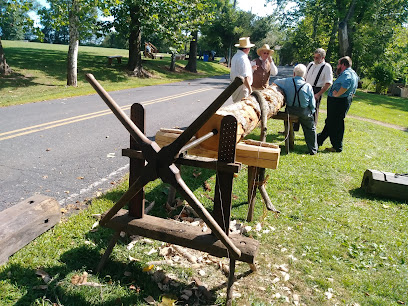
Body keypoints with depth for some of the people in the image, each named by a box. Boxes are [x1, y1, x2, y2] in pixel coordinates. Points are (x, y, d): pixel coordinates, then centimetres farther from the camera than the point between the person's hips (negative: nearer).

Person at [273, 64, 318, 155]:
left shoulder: (287, 81, -6)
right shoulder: (308, 86, -7)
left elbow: (275, 82, 16)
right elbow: (312, 104, -2)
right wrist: (311, 112, 17)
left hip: (290, 111, 1)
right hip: (304, 112, -1)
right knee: (310, 130, 17)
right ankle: (313, 150, 21)